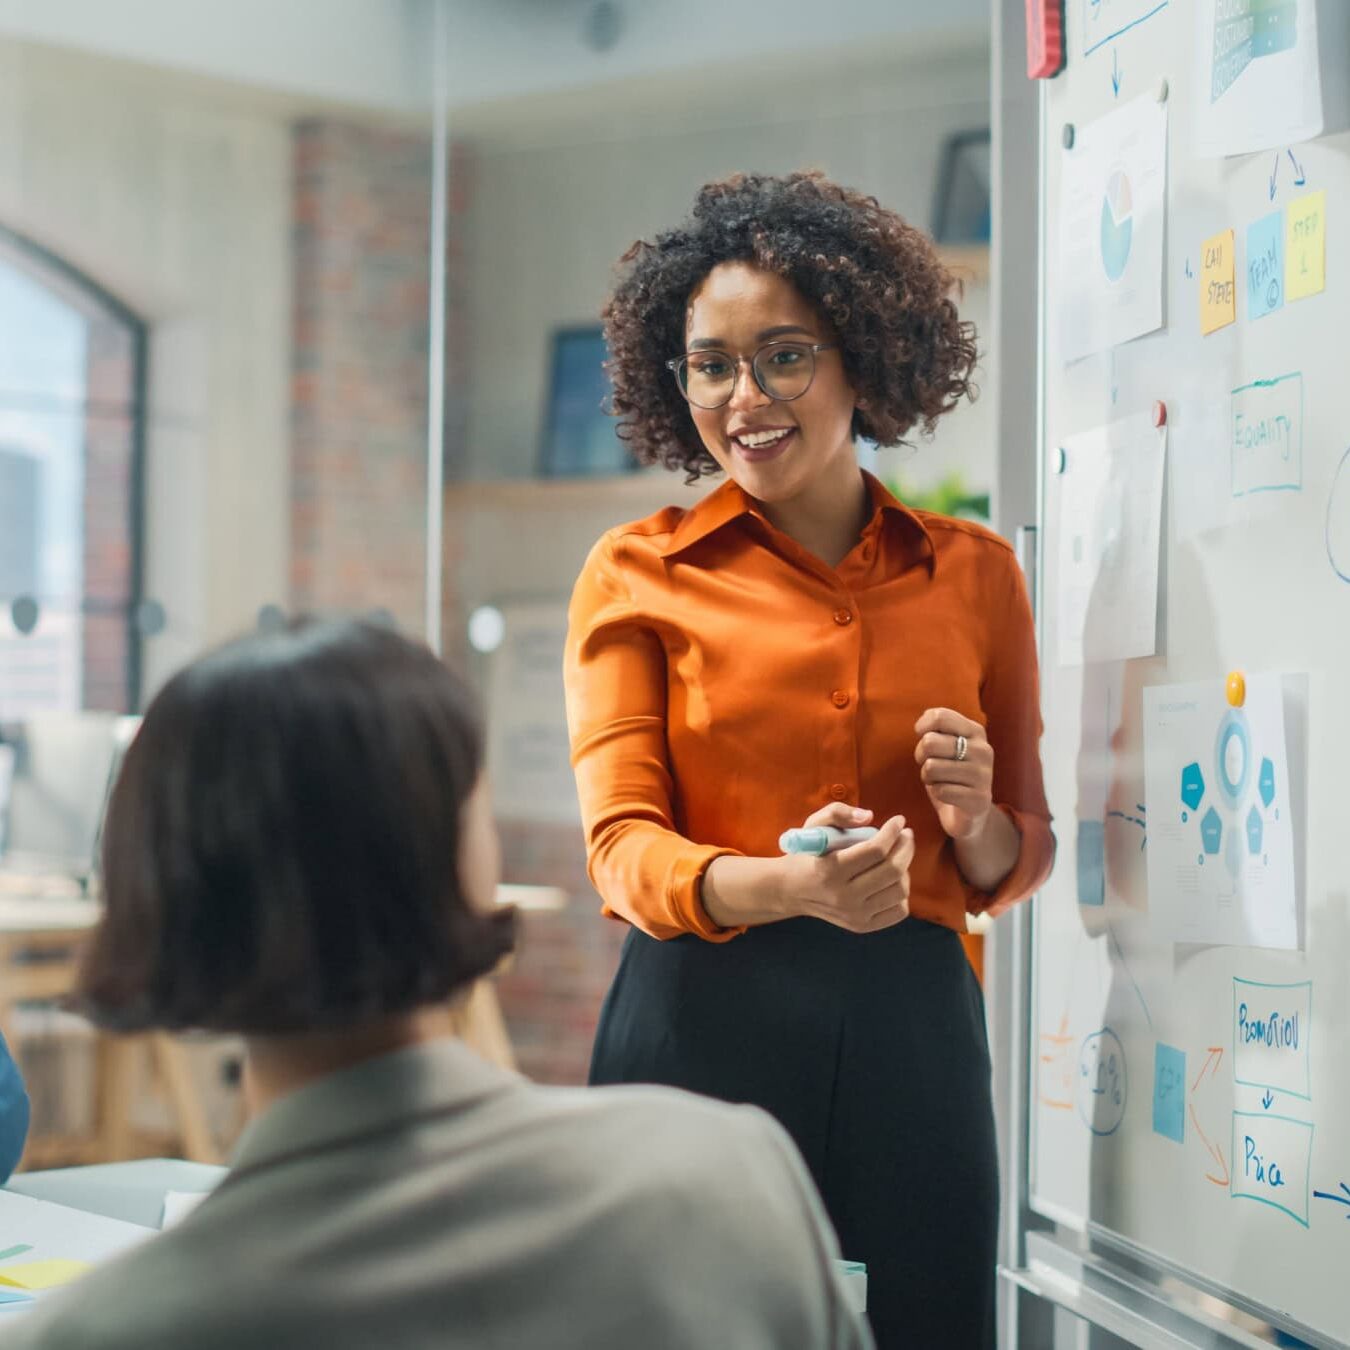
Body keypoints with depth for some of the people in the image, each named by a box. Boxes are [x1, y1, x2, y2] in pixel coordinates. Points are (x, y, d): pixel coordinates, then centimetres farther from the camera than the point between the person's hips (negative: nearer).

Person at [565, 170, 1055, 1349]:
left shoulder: (976, 573, 10)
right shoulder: (639, 574, 4)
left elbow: (1021, 863, 16)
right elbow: (624, 846, -5)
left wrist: (975, 823, -8)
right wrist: (789, 886, -24)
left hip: (913, 1032, 2)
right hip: (705, 1023, -2)